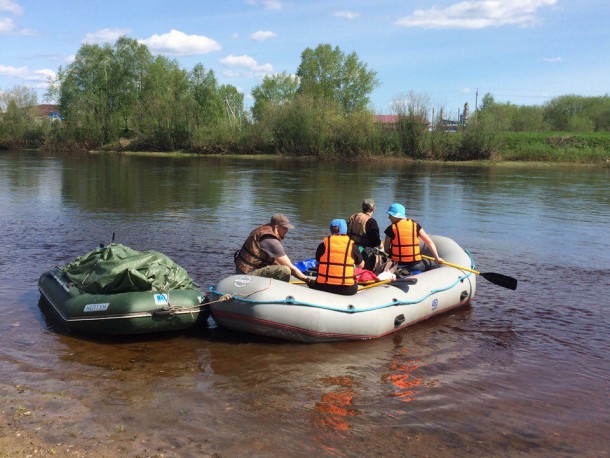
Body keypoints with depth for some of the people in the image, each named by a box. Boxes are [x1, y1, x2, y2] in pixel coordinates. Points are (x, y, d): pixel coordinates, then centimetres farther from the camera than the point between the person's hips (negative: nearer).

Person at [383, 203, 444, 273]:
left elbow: (386, 249, -2)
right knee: (428, 263, 30)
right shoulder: (415, 225, 3)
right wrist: (437, 258, 11)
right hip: (415, 265, 2)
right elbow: (429, 242, 4)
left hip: (397, 265, -2)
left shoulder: (391, 229, -5)